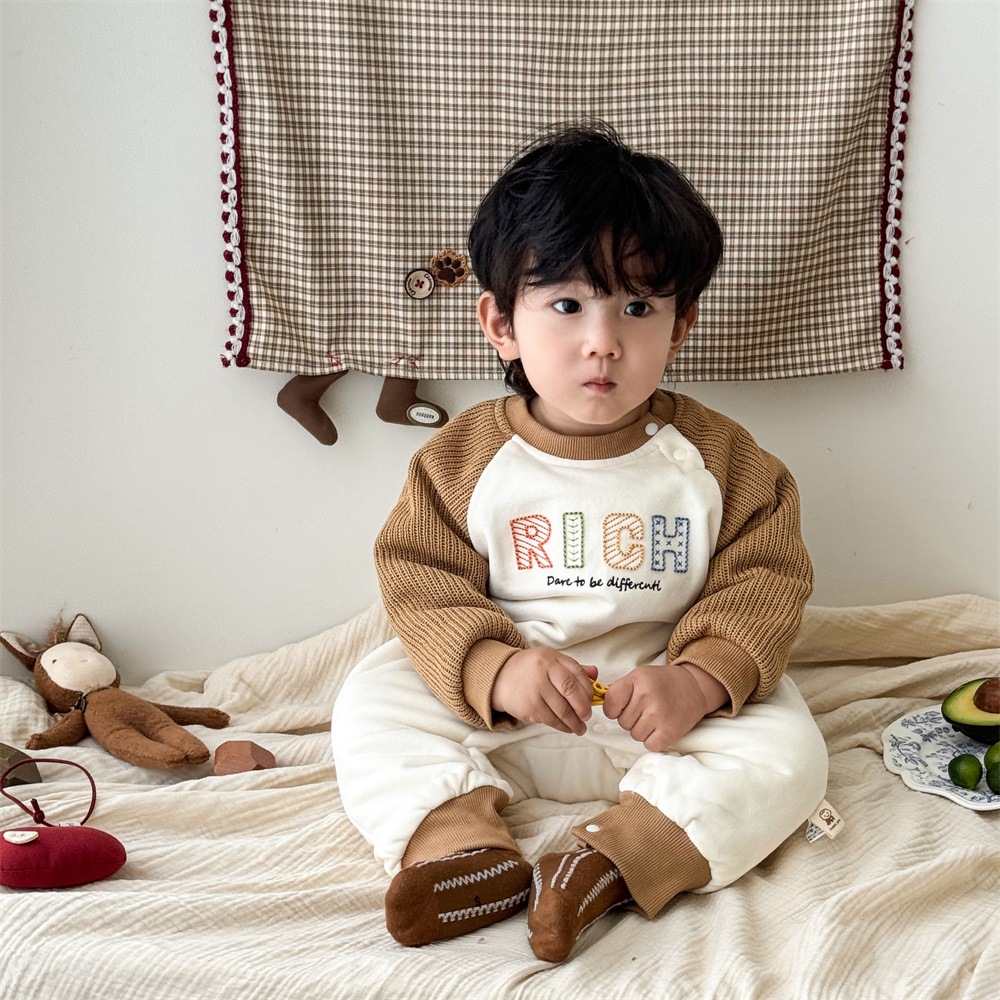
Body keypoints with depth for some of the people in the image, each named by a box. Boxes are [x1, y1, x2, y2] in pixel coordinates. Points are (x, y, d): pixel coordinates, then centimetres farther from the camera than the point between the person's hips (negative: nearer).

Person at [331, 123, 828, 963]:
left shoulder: (716, 456, -5)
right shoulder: (464, 456, -4)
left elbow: (764, 581, -6)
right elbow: (422, 584, -8)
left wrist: (700, 679, -25)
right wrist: (495, 669, -27)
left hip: (667, 707, 0)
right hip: (499, 706, 1)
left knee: (786, 751, -23)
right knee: (371, 702, -16)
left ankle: (611, 859, -35)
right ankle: (462, 839, -34)